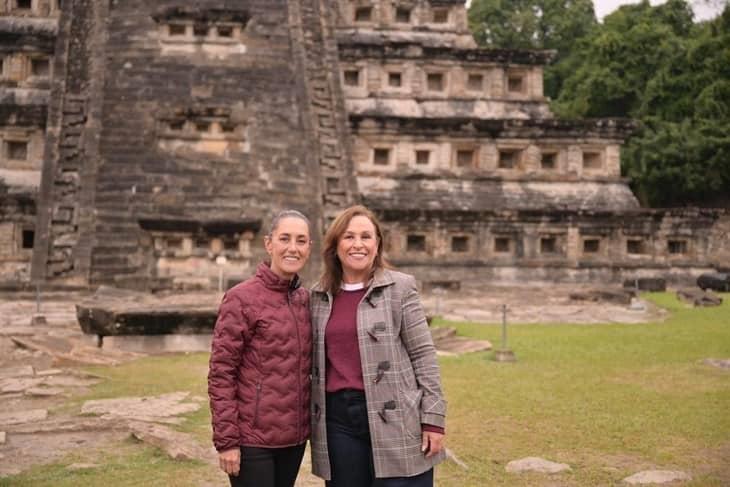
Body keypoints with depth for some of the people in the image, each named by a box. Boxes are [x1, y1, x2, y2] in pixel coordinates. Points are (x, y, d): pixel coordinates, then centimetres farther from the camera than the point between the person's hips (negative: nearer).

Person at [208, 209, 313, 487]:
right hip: (253, 439, -6)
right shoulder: (242, 298, -9)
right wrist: (226, 440, -15)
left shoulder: (305, 300, 8)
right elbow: (220, 374, -11)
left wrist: (311, 424, 11)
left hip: (294, 437, 6)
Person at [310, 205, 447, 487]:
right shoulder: (319, 297, 10)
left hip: (393, 419, -4)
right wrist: (312, 421, 14)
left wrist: (433, 418, -8)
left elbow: (424, 355, -4)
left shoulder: (400, 288, -2)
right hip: (338, 420, 4)